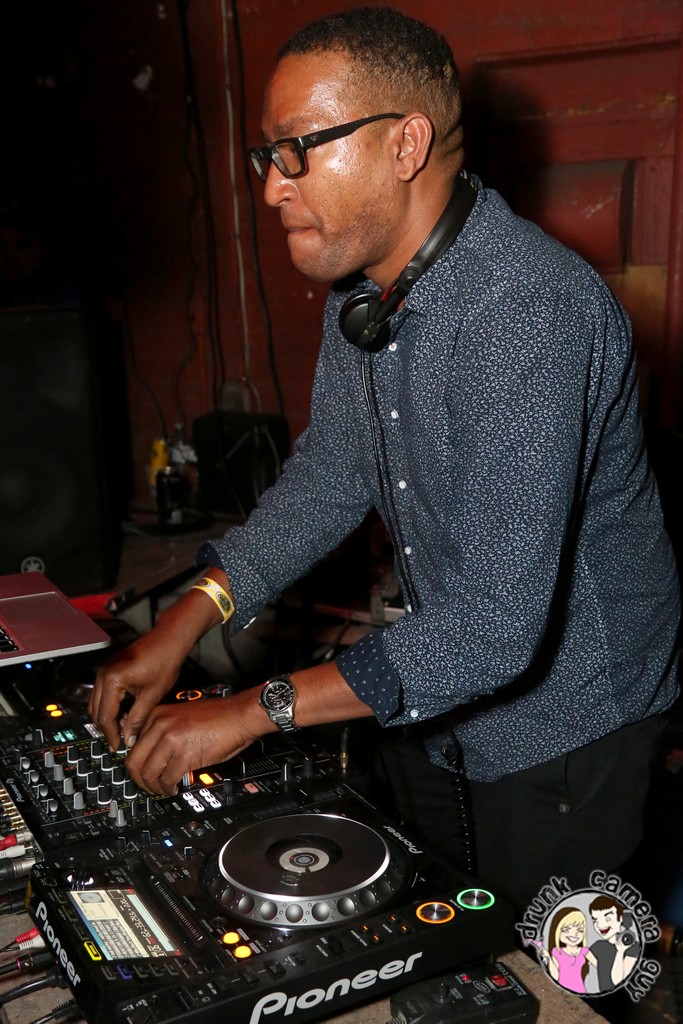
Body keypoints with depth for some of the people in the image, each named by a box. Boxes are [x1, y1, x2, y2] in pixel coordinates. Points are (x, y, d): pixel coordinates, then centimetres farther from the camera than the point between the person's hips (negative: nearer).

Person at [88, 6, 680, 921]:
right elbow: (330, 475, 4)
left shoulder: (531, 312, -33)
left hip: (561, 717, -7)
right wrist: (188, 621, -7)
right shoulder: (365, 283, -3)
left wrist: (260, 709, -28)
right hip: (438, 683, 8)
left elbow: (497, 626, -35)